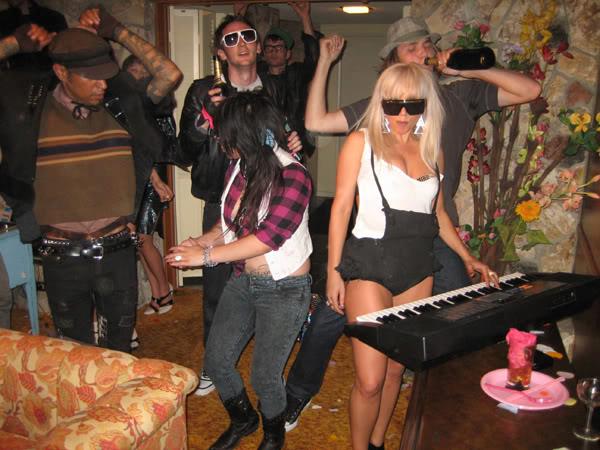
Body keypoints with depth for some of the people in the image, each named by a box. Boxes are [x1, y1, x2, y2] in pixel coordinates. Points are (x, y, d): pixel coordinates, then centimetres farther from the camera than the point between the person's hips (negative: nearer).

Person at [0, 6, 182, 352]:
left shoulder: (121, 104, -3)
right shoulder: (31, 109, -7)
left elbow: (170, 75, -9)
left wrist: (118, 32, -8)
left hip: (117, 254, 1)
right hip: (62, 259, -1)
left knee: (119, 348, 22)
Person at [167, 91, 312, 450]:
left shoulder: (293, 176, -20)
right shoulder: (239, 168, -1)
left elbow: (269, 236, -27)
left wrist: (207, 256, -26)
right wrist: (202, 241, -6)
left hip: (284, 289, -6)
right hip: (243, 280, 7)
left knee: (264, 376, 4)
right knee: (216, 361, 11)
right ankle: (243, 420, 42)